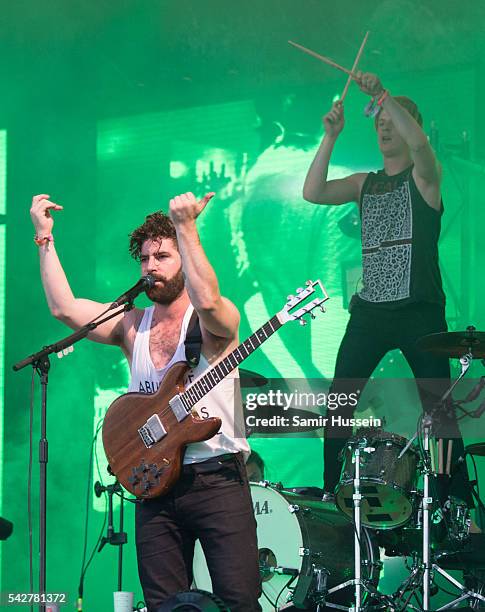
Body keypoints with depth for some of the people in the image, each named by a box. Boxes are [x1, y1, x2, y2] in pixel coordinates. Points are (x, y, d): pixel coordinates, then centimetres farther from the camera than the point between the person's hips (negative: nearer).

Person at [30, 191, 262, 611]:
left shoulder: (217, 320, -3)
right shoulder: (131, 325, 12)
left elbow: (207, 301, -28)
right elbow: (64, 308, 0)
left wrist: (185, 228, -27)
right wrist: (45, 237, -2)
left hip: (218, 477, -5)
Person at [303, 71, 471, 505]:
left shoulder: (425, 176, 1)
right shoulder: (365, 183, 16)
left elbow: (420, 145, -23)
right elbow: (313, 193, 0)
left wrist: (384, 95, -31)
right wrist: (330, 138, -9)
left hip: (420, 312, -5)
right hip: (370, 310, 5)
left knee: (440, 411, -3)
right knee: (338, 403, -1)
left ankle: (460, 503, 3)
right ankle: (331, 494, 8)